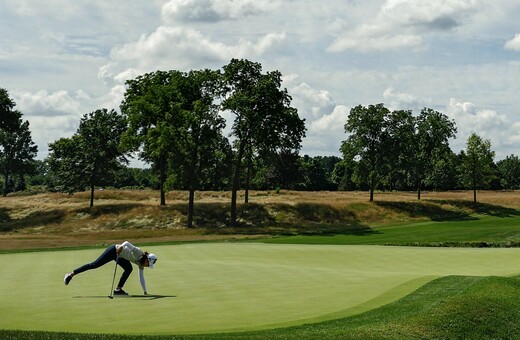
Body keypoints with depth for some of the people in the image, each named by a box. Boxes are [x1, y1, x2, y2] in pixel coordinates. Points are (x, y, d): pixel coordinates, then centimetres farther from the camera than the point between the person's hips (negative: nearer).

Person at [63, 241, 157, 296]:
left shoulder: (141, 263, 0)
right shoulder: (138, 253, -24)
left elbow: (141, 277, 8)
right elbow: (127, 243, -30)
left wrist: (145, 291, 9)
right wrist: (121, 246, -48)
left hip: (120, 256, 8)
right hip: (114, 250, -8)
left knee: (129, 269, -12)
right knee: (95, 264, -8)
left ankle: (118, 289, -7)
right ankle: (71, 274, -1)